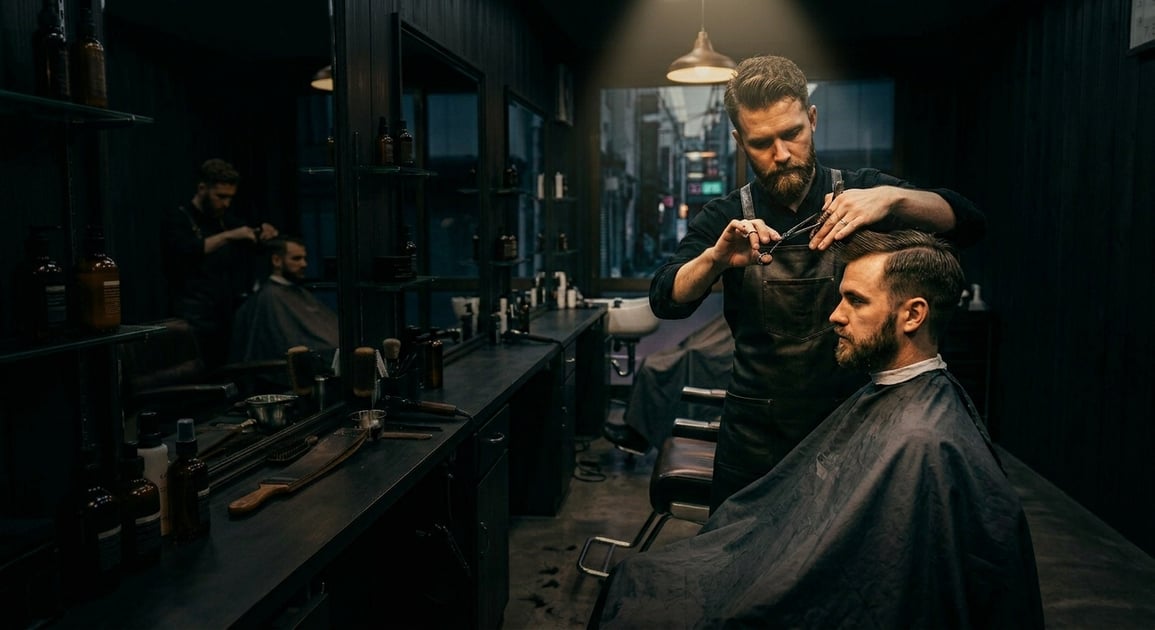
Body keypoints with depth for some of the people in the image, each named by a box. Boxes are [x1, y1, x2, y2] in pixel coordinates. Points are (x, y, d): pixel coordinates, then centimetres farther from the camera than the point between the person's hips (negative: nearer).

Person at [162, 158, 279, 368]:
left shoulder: (227, 220, 16)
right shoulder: (177, 219, 0)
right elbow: (184, 251, -19)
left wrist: (263, 233, 3)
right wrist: (228, 236, -21)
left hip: (227, 319, 5)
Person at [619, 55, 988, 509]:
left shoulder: (861, 194, -3)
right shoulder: (724, 220, -1)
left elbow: (968, 223, -13)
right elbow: (665, 301, -11)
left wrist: (891, 197, -32)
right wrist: (715, 258, -31)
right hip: (757, 435, 1)